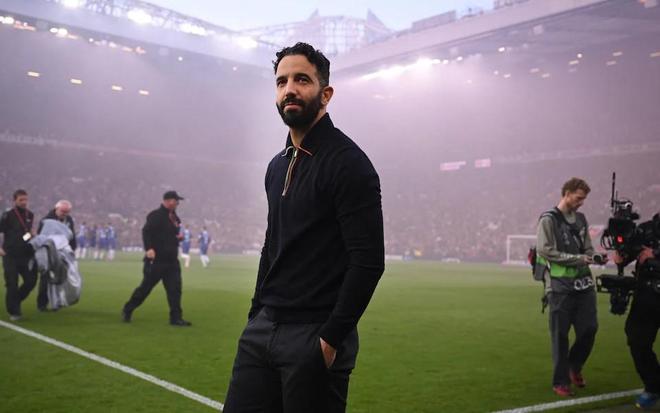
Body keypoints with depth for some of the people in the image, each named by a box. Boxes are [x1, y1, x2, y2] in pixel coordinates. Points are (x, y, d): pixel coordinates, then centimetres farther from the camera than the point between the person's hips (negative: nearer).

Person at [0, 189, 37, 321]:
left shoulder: (30, 215, 9)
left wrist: (32, 235, 5)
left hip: (26, 254, 5)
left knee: (31, 281, 1)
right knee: (12, 284, -3)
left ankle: (16, 300, 26)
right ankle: (13, 312, 7)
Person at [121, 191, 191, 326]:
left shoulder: (174, 217, 14)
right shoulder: (156, 215, -12)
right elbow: (146, 231, -22)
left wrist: (178, 237, 3)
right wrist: (149, 248, -34)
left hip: (172, 260, 7)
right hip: (156, 260, -7)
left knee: (175, 289, 1)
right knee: (145, 287, 3)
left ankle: (176, 318, 5)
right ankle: (127, 310, 22)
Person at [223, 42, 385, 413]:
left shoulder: (347, 162, -12)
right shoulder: (277, 166, 13)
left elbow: (368, 262, -18)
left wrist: (332, 338, -18)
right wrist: (256, 315, 15)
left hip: (315, 338, -7)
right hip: (261, 330, 7)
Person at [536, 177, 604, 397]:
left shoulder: (581, 219, 13)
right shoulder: (548, 220, -8)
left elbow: (588, 248, 18)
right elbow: (545, 251, -14)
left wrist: (592, 257, -6)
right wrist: (578, 259, -14)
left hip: (584, 284, 6)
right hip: (560, 286, -6)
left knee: (589, 328, 6)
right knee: (560, 335, 1)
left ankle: (574, 366, 32)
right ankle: (561, 381, 13)